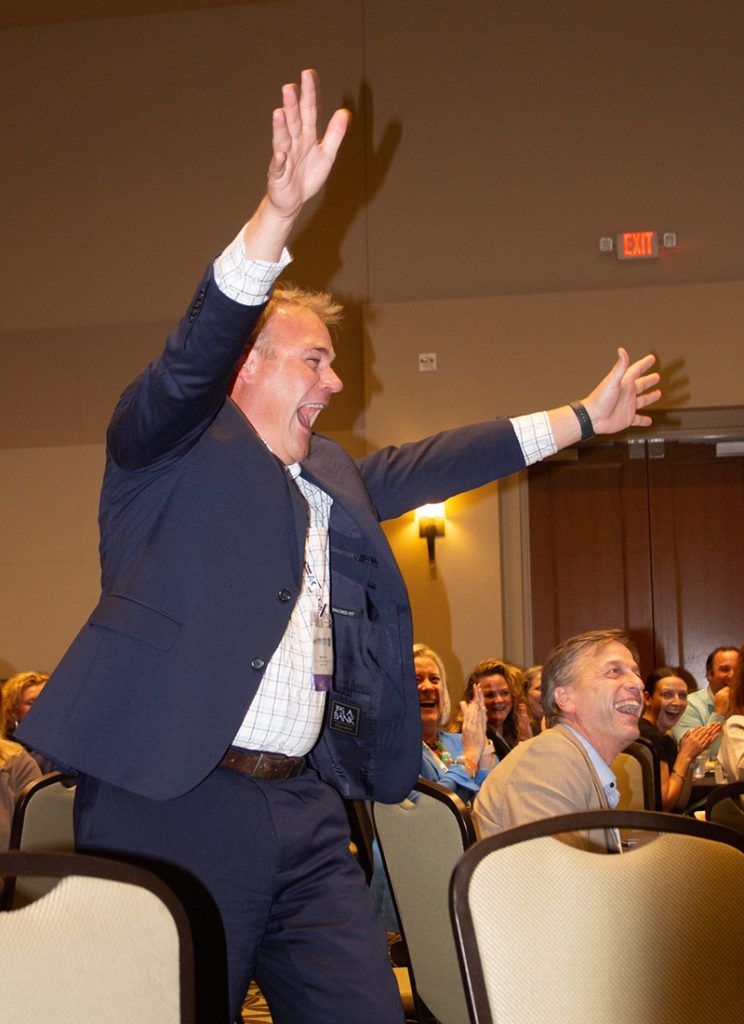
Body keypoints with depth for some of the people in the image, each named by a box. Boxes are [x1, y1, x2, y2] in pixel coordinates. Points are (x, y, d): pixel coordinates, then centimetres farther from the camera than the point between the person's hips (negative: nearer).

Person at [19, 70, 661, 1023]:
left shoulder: (335, 479, 21)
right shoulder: (174, 448, 1)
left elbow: (434, 461, 29)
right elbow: (192, 353, -16)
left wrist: (581, 417, 33)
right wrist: (278, 213, -30)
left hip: (309, 808, 7)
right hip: (175, 804, -6)